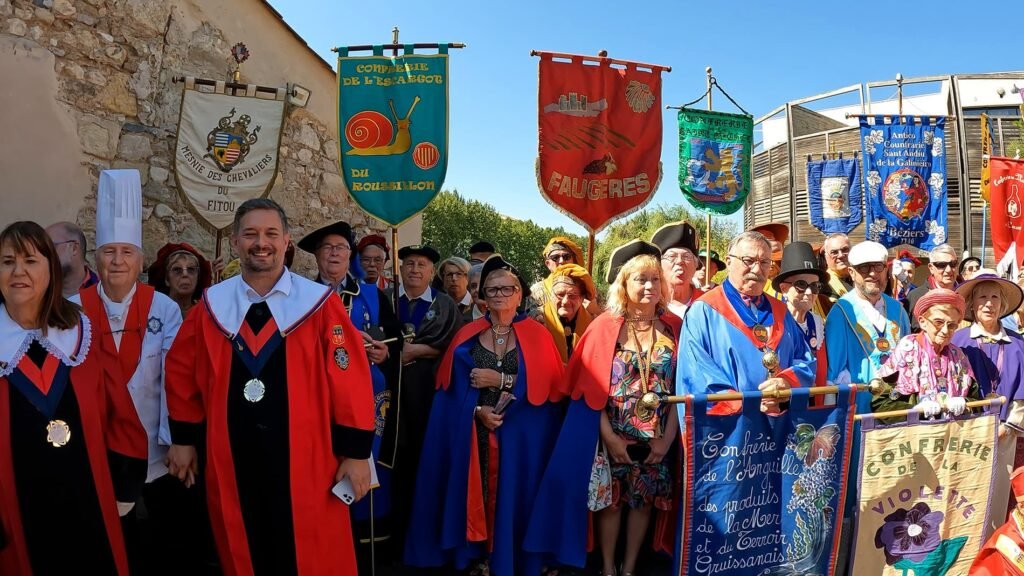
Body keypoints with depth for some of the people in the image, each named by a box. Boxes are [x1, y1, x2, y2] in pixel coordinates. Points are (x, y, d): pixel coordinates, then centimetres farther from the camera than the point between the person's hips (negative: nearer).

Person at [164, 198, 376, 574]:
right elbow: (181, 372, 12)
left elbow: (351, 380, -8)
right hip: (233, 458, 3)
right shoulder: (212, 306, 3)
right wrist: (183, 439, 10)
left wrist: (356, 452, -9)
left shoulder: (320, 304, -6)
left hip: (306, 458, -2)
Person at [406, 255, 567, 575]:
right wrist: (477, 410, -14)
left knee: (510, 495, 2)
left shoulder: (536, 335, 2)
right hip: (473, 431, 2)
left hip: (519, 434, -1)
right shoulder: (468, 335, 7)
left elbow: (549, 385, -6)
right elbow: (453, 384, 3)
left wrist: (501, 380, -13)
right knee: (476, 492, 4)